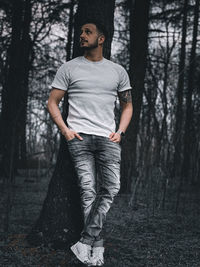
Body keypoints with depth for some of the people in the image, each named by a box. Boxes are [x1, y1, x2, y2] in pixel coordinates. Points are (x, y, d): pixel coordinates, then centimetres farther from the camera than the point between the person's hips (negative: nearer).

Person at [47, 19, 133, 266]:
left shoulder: (118, 71, 16)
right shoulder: (68, 68, 10)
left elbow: (127, 105, 21)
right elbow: (52, 102, 9)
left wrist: (120, 131, 5)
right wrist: (65, 130, -4)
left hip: (108, 137, 2)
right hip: (79, 135, -2)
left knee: (111, 188, -16)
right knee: (88, 190, -11)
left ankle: (86, 241, -11)